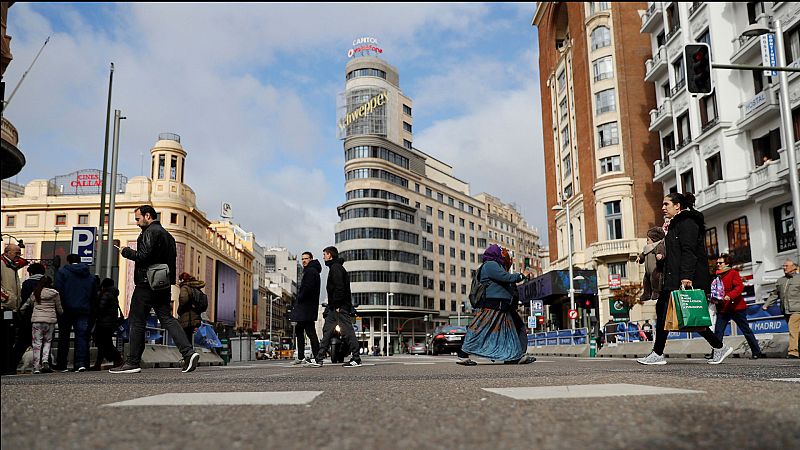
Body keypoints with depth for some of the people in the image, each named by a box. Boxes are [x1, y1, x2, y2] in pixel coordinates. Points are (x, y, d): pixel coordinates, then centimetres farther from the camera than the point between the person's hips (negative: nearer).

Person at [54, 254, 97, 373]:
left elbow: (59, 291, -8)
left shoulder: (62, 272, 1)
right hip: (84, 310, 2)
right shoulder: (90, 276, 15)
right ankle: (81, 363, -14)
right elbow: (94, 295, 14)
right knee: (82, 336, -1)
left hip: (67, 309, -2)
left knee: (64, 337, 7)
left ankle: (61, 365, 12)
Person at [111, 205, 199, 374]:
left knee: (137, 322, 0)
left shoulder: (150, 232, -9)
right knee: (167, 318, 4)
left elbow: (144, 256, -18)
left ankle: (132, 362, 5)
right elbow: (171, 259, 20)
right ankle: (188, 352, -10)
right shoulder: (167, 234, 20)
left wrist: (127, 252, -3)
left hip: (147, 284, -8)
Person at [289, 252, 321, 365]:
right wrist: (298, 300, 13)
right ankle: (300, 357, 21)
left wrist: (299, 299, -14)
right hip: (303, 306, 11)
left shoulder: (311, 271, -11)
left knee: (310, 331, -11)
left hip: (307, 306, -11)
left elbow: (308, 288, -23)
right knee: (299, 330, 16)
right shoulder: (308, 271, 22)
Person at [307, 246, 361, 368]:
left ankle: (356, 359, -3)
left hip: (340, 307, -11)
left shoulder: (335, 267, -11)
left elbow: (339, 288, -20)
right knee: (327, 330, 10)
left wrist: (337, 305, -20)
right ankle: (319, 359, 12)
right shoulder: (335, 267, 21)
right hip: (335, 308, 11)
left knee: (347, 331, -7)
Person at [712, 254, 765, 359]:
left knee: (746, 330, 6)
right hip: (722, 308, 5)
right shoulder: (717, 275, 13)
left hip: (736, 307, -5)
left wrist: (730, 296, -30)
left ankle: (756, 352, 17)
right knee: (718, 331, -4)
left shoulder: (733, 273, -5)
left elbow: (740, 287, -17)